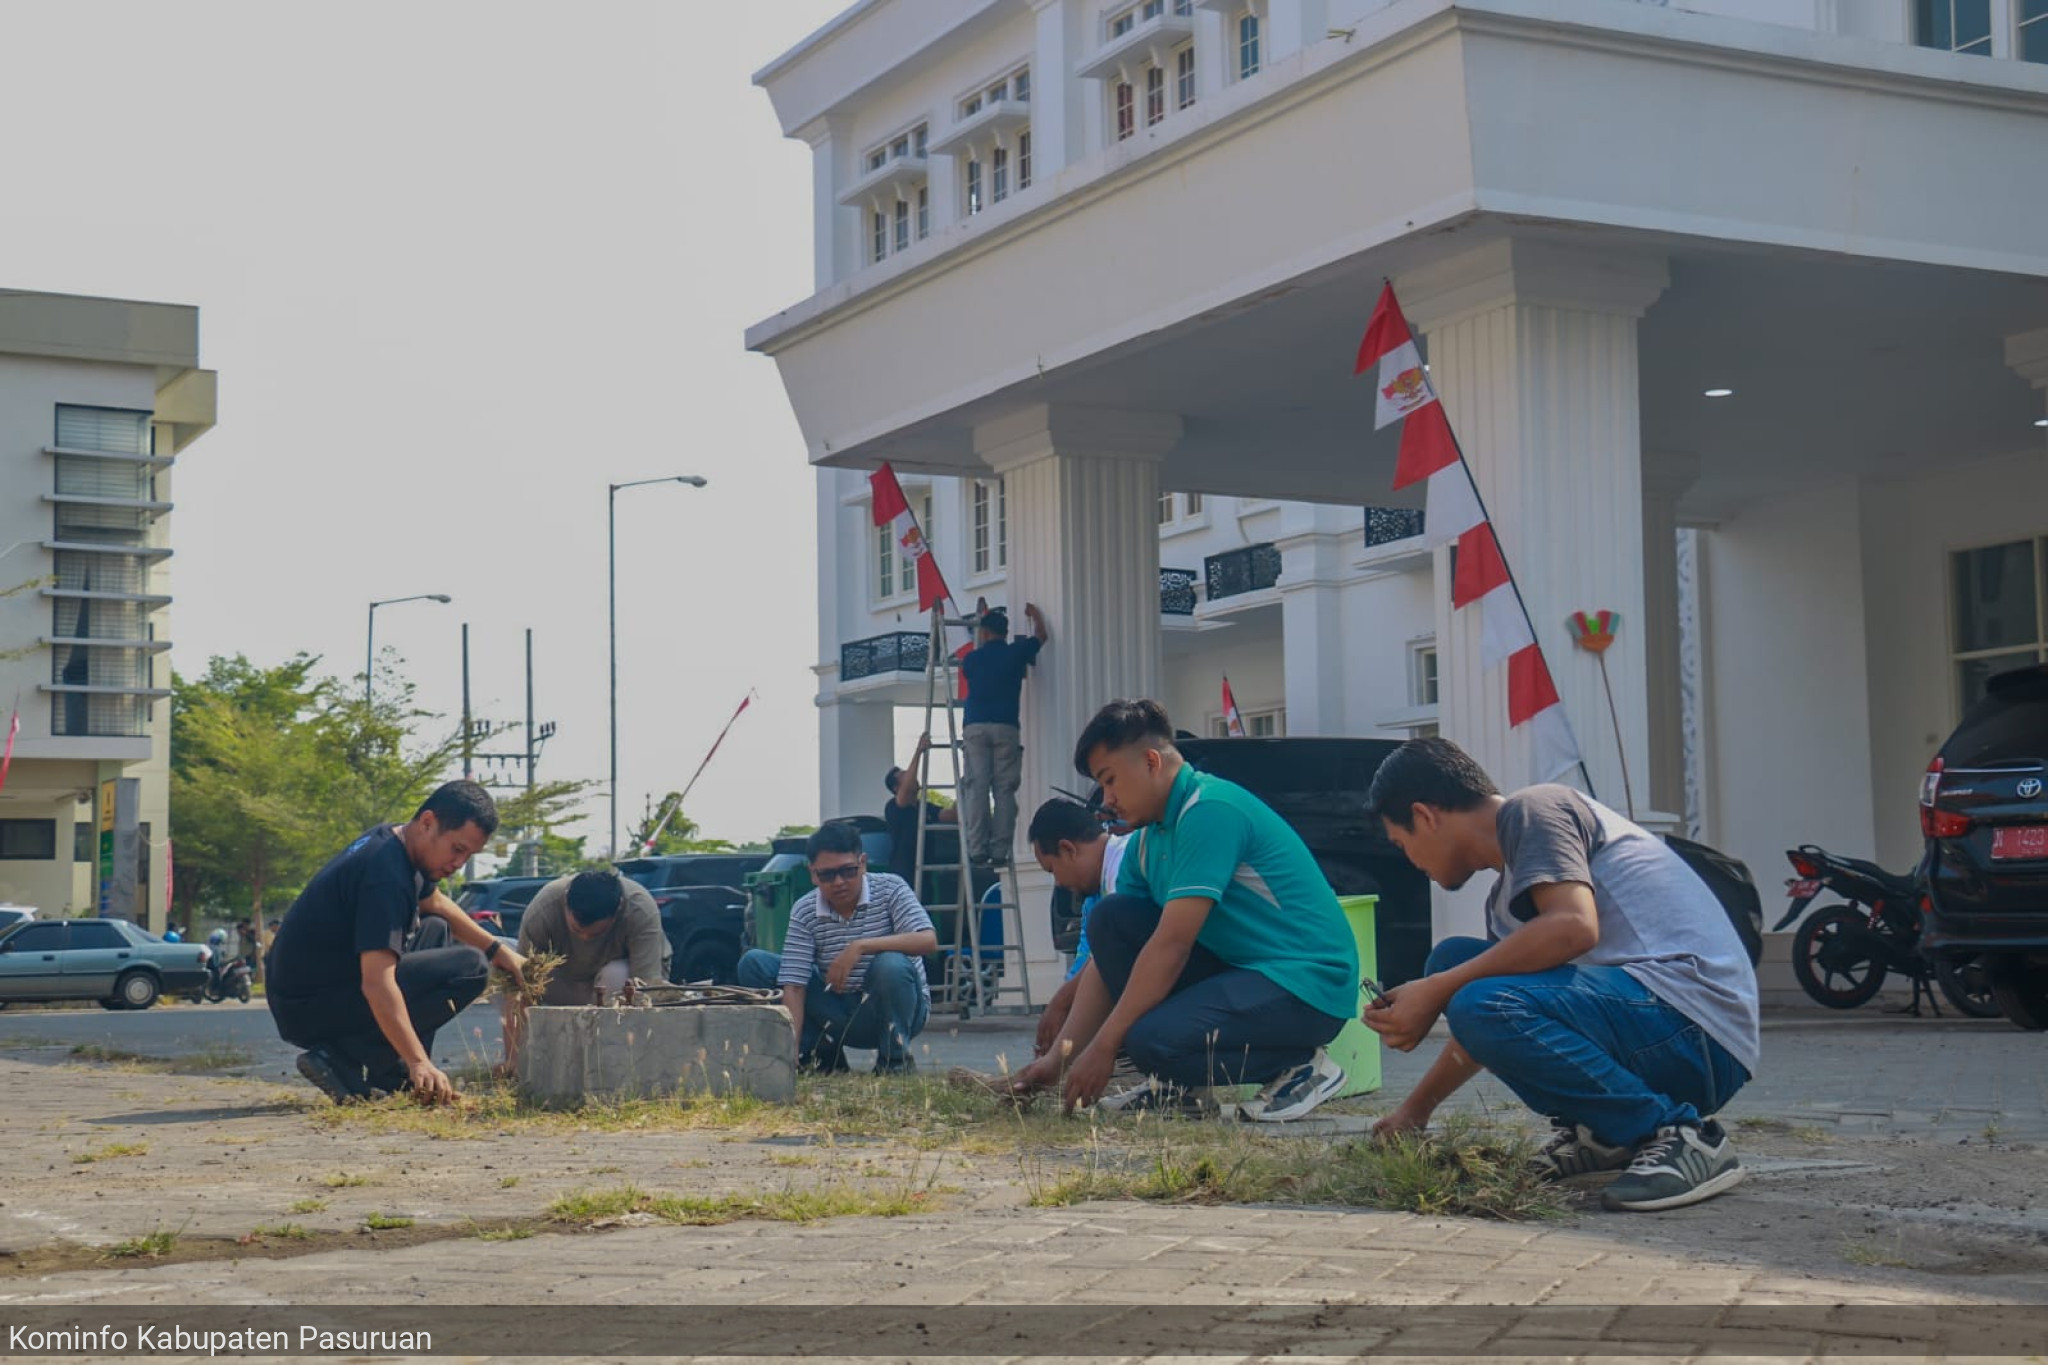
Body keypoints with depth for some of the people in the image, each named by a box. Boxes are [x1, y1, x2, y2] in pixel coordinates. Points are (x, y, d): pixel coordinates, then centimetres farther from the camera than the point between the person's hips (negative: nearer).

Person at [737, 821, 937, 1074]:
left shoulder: (890, 889, -12)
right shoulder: (804, 912, -8)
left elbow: (928, 941, -26)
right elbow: (793, 986, -15)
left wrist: (861, 946, -34)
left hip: (894, 1010, -3)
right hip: (839, 1015, 3)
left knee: (891, 965, -37)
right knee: (754, 963, -11)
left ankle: (895, 1056, -11)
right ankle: (823, 1054, -3)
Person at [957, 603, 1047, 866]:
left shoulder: (972, 659, 12)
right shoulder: (1016, 652, 8)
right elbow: (1041, 636, 27)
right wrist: (1035, 615, 47)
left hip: (974, 726, 1)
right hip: (1005, 726, -1)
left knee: (976, 788, -2)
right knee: (1004, 790, 0)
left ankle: (977, 849, -10)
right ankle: (999, 851, -6)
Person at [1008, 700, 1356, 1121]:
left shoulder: (1210, 810, -18)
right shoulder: (1145, 844, 11)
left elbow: (1171, 944, -22)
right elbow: (1107, 958, 11)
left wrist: (1104, 1047, -19)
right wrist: (1059, 1056, 2)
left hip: (1308, 983, -9)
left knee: (1154, 1042, -28)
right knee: (1109, 918, -2)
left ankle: (1301, 1065, -5)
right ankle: (1179, 1082, 3)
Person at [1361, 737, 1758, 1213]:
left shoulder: (1533, 809, -4)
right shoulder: (1506, 894, 24)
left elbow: (1573, 926, -22)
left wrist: (1437, 992, -18)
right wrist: (1416, 1107, 41)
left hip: (1696, 1028, -10)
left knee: (1483, 1006, -28)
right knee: (1453, 960, 11)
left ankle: (1677, 1134, -15)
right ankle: (1601, 1131, 10)